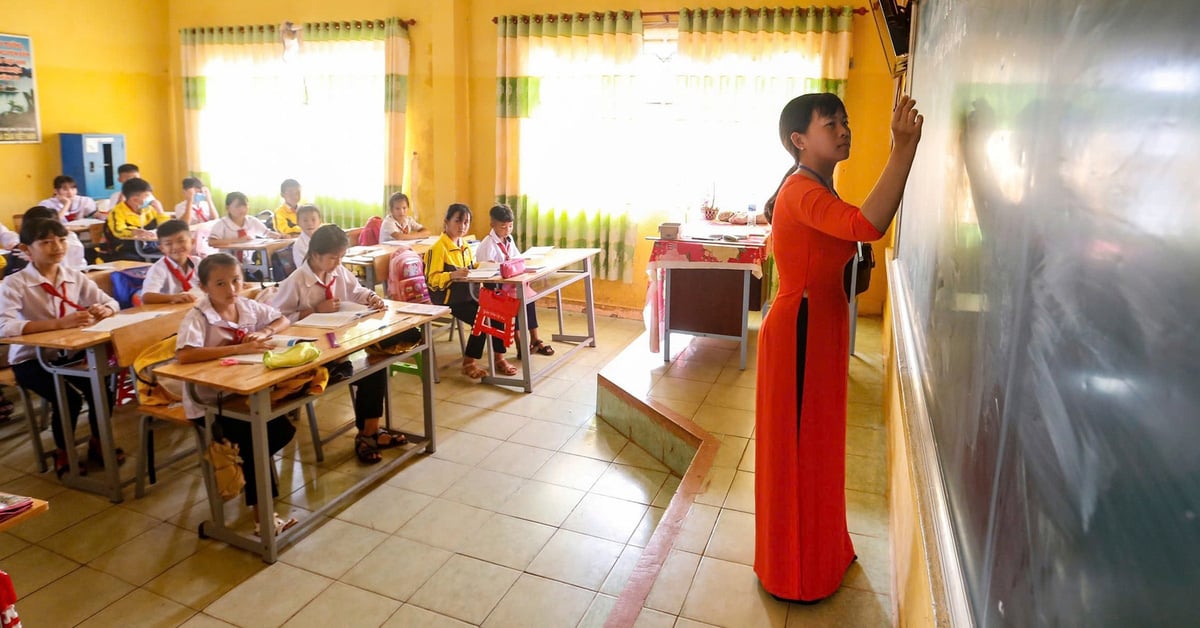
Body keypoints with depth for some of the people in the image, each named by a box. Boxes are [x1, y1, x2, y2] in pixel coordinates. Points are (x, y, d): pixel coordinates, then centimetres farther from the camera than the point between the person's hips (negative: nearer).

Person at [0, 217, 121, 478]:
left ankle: (97, 442, 9)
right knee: (68, 396, -25)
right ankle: (63, 453, 5)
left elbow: (110, 302, 7)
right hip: (31, 359, -4)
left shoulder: (75, 277, 0)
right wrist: (58, 323, -40)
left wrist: (104, 311, -19)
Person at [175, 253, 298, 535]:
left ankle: (241, 464, 20)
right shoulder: (197, 317, -20)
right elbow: (184, 355, -36)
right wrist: (238, 348, -38)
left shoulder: (248, 306, -2)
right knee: (254, 438, -21)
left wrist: (264, 333, -11)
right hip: (208, 402, -6)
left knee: (284, 429, -8)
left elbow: (282, 320, 12)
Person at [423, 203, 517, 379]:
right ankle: (468, 363, -8)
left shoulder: (464, 245, 12)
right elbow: (431, 279, -18)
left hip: (465, 295, 7)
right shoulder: (438, 248, -13)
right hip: (447, 299, -7)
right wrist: (453, 275, -34)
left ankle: (499, 358, 1)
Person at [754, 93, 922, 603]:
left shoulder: (818, 191, 12)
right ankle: (793, 572, 24)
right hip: (800, 329, -10)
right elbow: (867, 224, -38)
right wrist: (903, 147, -37)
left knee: (818, 438, 22)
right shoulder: (802, 191, -21)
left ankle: (820, 548, 43)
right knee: (797, 442, 4)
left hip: (820, 326, 10)